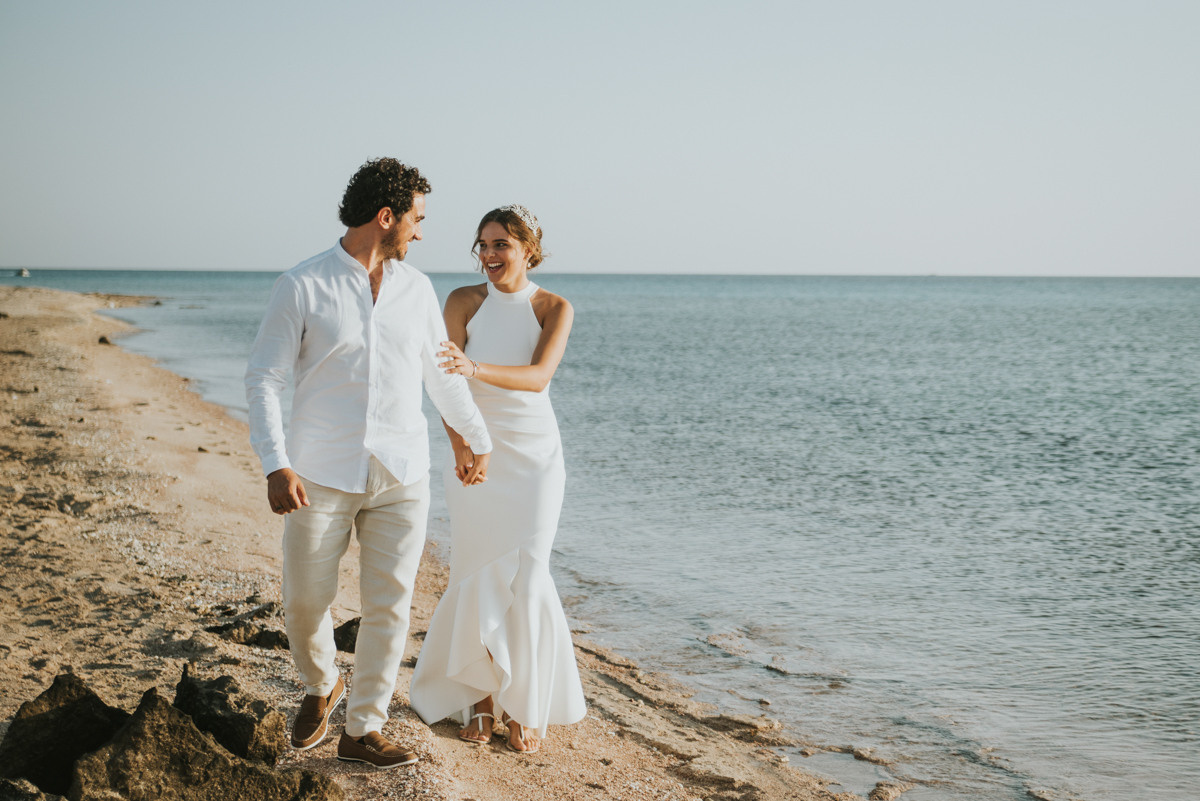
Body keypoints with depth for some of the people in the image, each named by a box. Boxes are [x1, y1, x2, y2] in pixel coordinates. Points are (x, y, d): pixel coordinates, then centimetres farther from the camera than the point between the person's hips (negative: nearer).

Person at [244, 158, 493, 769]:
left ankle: (362, 730, 14)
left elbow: (441, 372, 22)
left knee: (390, 604, 1)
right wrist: (275, 465, -18)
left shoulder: (416, 289, 8)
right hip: (322, 474, -3)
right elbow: (264, 380, -7)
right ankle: (320, 688, 33)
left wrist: (477, 438, 31)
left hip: (401, 476, 3)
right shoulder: (302, 287, -5)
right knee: (304, 600, 3)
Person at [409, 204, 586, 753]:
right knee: (477, 580, 1)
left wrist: (476, 368, -39)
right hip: (476, 458, 1)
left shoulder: (555, 309, -5)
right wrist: (459, 447, -21)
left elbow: (538, 376, -21)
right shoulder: (463, 302, -2)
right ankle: (481, 693, 20)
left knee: (525, 581, -6)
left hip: (535, 459, -1)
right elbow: (448, 381, -7)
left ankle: (525, 707, 8)